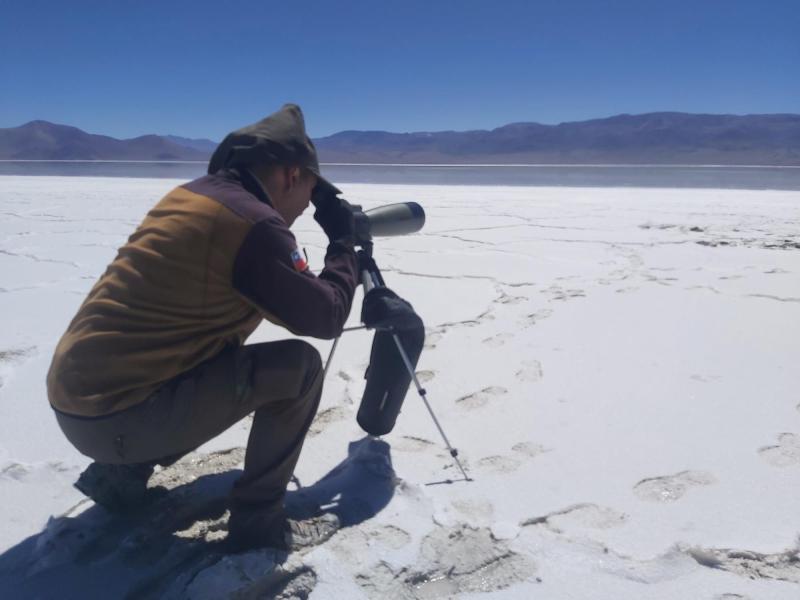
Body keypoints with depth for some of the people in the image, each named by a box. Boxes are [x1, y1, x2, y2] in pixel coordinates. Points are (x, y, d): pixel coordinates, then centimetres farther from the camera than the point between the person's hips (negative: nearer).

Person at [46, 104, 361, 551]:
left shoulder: (192, 195, 11)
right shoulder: (254, 222, -16)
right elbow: (326, 319, -9)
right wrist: (344, 243, 5)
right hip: (119, 416, -9)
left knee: (225, 357, 28)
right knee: (299, 367, -6)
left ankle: (121, 473, 22)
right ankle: (258, 518, 6)